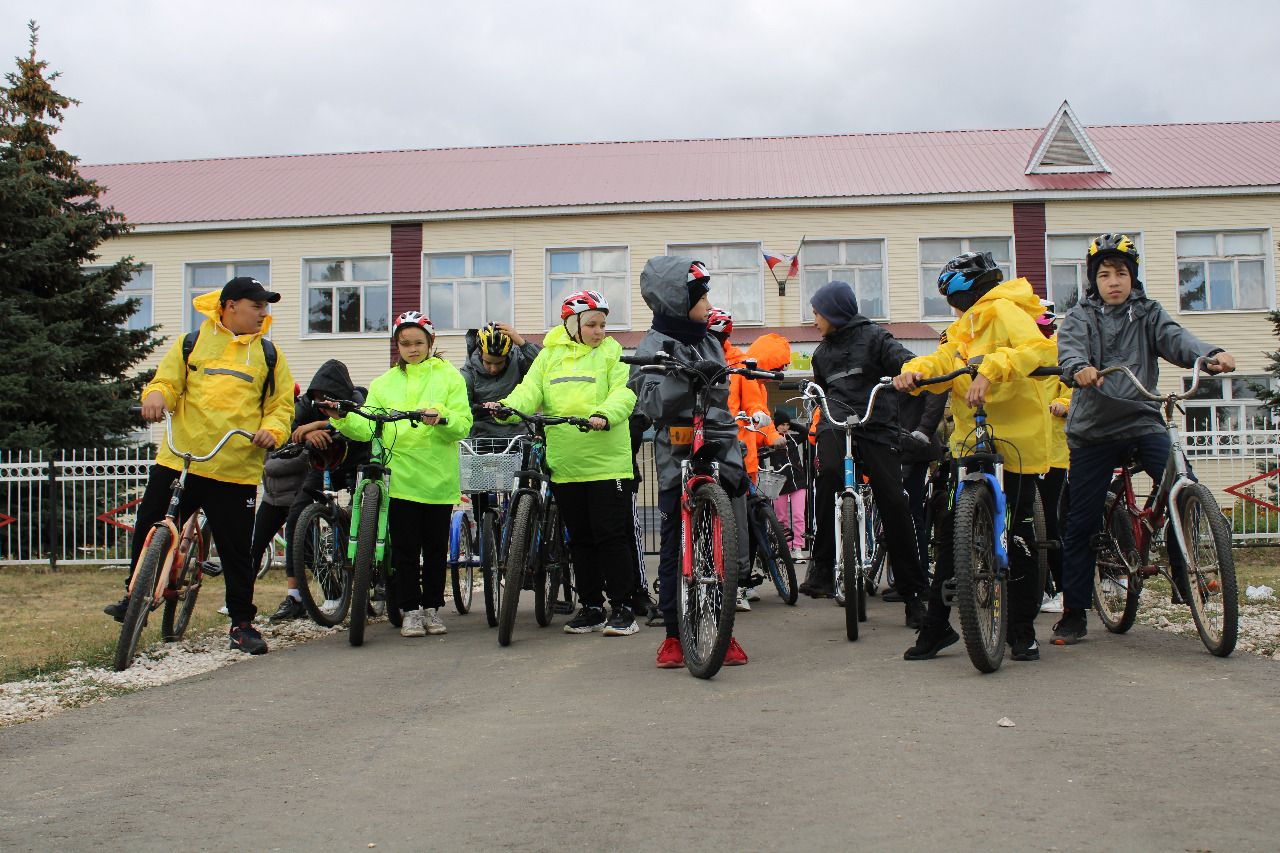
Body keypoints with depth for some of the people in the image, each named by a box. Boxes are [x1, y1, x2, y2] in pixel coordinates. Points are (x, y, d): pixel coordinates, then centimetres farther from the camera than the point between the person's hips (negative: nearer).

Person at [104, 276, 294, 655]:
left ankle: (242, 622, 16)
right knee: (150, 531, 5)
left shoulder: (268, 354, 11)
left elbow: (282, 404, 11)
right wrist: (155, 394, -15)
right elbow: (167, 380, 9)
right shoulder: (192, 343, 10)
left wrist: (273, 430, -10)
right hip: (178, 459, 1)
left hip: (236, 470, -1)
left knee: (236, 549, 3)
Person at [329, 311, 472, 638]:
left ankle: (432, 607, 20)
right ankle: (411, 610, 12)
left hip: (438, 477, -1)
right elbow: (366, 428, 4)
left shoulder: (449, 377, 6)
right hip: (400, 476, 1)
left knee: (436, 548, 7)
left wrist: (441, 417, -25)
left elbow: (463, 424, -6)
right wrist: (342, 417, -13)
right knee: (405, 548, 1)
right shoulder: (384, 383, 13)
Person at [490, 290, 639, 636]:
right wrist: (506, 406, -19)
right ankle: (591, 607, 21)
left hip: (606, 461, -4)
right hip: (564, 465, 4)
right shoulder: (549, 355, 12)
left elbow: (623, 393, -11)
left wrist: (605, 414, -31)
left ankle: (622, 607, 5)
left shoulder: (612, 353, 2)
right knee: (580, 539, 11)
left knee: (611, 536, -4)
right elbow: (530, 391, 2)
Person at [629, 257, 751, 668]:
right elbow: (651, 403, -18)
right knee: (677, 546, 0)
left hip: (722, 452, 6)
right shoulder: (654, 346, -4)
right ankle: (674, 634, 11)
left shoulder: (710, 341, 17)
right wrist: (685, 378, -32)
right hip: (679, 460, -5)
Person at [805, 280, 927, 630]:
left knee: (894, 502, -8)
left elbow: (903, 359, -11)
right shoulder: (822, 352, 25)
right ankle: (822, 563, -23)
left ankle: (913, 594, 2)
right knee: (829, 473, -32)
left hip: (876, 425, -3)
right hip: (836, 421, 3)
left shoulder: (873, 337, 6)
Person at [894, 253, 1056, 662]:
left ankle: (1023, 631, 13)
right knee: (950, 529, 7)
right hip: (970, 438, 8)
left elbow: (1038, 348, -27)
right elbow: (944, 361, 8)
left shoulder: (1004, 311, -9)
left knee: (1019, 535, 1)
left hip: (1015, 437, -8)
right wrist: (914, 370, -13)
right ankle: (937, 625, 15)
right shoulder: (965, 324, 19)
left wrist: (991, 369, -39)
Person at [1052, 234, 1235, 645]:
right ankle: (1074, 613, 13)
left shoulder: (1148, 313, 10)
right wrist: (1080, 368, -39)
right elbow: (1069, 349, -14)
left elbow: (1175, 338, -8)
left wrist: (1212, 355, -30)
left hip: (1143, 421, 1)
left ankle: (1184, 574, -2)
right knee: (1080, 523, 1)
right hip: (1093, 428, -1)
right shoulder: (1081, 316, 6)